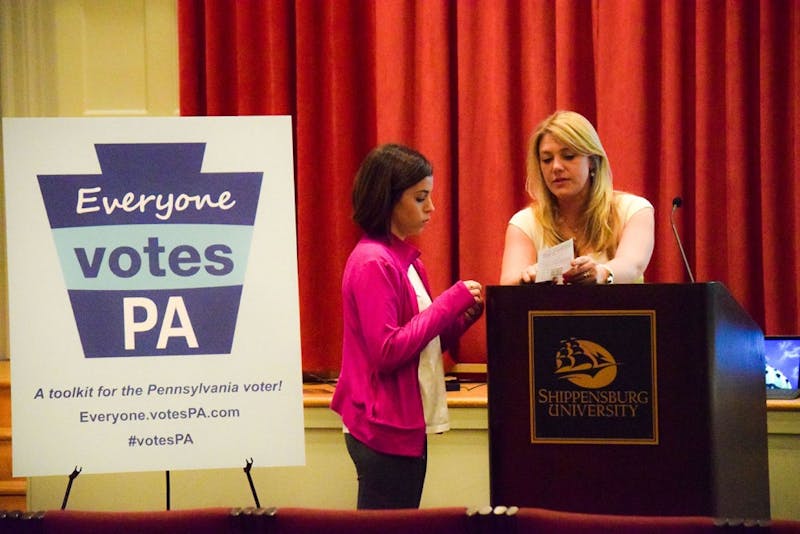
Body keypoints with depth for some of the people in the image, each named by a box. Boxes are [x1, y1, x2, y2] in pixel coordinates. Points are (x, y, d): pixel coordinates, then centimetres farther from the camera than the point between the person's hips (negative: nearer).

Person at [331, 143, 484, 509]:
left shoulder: (405, 259, 13)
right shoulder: (372, 262, -14)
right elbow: (387, 351, -19)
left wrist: (465, 313, -1)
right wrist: (450, 302, -15)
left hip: (407, 426, 9)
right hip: (385, 429, -9)